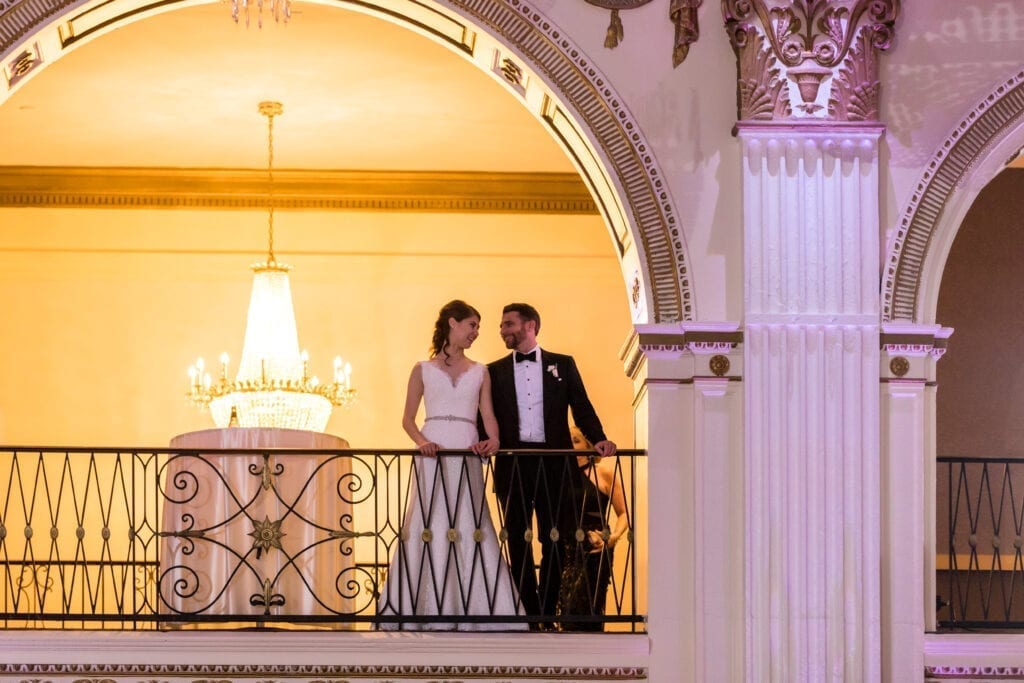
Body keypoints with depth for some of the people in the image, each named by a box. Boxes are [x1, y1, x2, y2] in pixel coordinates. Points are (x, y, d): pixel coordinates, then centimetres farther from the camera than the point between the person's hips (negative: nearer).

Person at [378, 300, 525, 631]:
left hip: (467, 455, 2)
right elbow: (408, 418, 8)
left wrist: (493, 440, -12)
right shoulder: (423, 370, 10)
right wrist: (421, 441, -11)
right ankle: (426, 608, -6)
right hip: (432, 454, -2)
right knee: (429, 526, -6)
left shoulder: (479, 373, 16)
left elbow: (488, 415, 9)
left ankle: (470, 606, -5)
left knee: (469, 526, -4)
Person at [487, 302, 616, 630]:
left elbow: (582, 408, 5)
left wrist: (599, 439, -12)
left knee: (554, 541, 0)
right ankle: (529, 615, 8)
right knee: (519, 542, 2)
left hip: (553, 463, -1)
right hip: (513, 464, 1)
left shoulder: (562, 365, 10)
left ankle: (547, 614, 6)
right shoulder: (495, 371, 12)